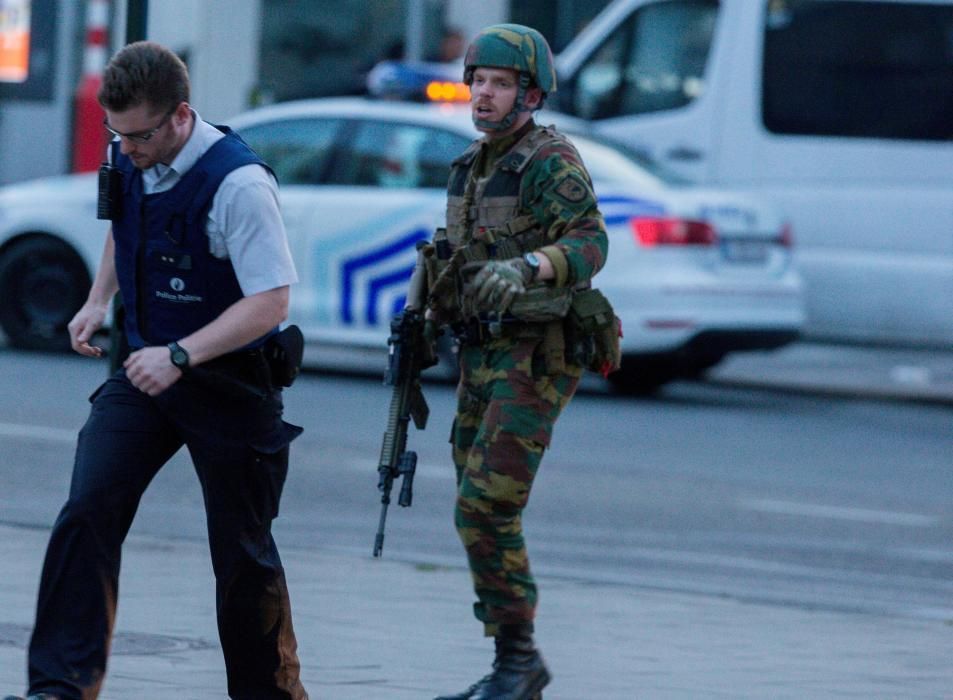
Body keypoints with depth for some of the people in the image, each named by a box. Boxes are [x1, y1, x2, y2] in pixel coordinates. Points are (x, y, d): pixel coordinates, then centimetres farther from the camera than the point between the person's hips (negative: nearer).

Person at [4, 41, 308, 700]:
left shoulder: (239, 183, -24)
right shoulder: (129, 160, -1)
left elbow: (270, 301, -24)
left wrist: (179, 356, -31)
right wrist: (99, 300, 9)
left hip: (227, 380, -6)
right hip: (145, 366, 6)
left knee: (242, 549, 5)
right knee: (86, 511, -11)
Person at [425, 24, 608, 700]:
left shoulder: (552, 162, -11)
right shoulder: (471, 166, 15)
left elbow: (590, 243, -25)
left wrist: (526, 267, -42)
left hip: (533, 358, -9)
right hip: (480, 357, 9)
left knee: (486, 509, -15)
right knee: (482, 514, 9)